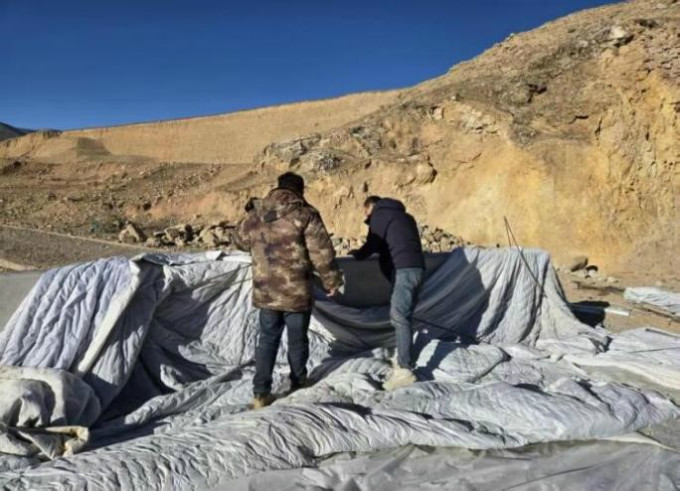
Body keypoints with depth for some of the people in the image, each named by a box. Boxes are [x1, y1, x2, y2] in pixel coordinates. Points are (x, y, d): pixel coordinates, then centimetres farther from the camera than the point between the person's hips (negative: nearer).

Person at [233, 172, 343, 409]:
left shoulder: (256, 214, 3)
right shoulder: (305, 214, -12)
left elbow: (240, 240, 20)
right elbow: (322, 252, -13)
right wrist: (332, 280, 0)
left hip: (266, 292, 4)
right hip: (296, 292, -3)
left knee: (267, 339, 14)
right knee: (297, 339, 15)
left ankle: (261, 393, 11)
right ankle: (298, 384, 33)